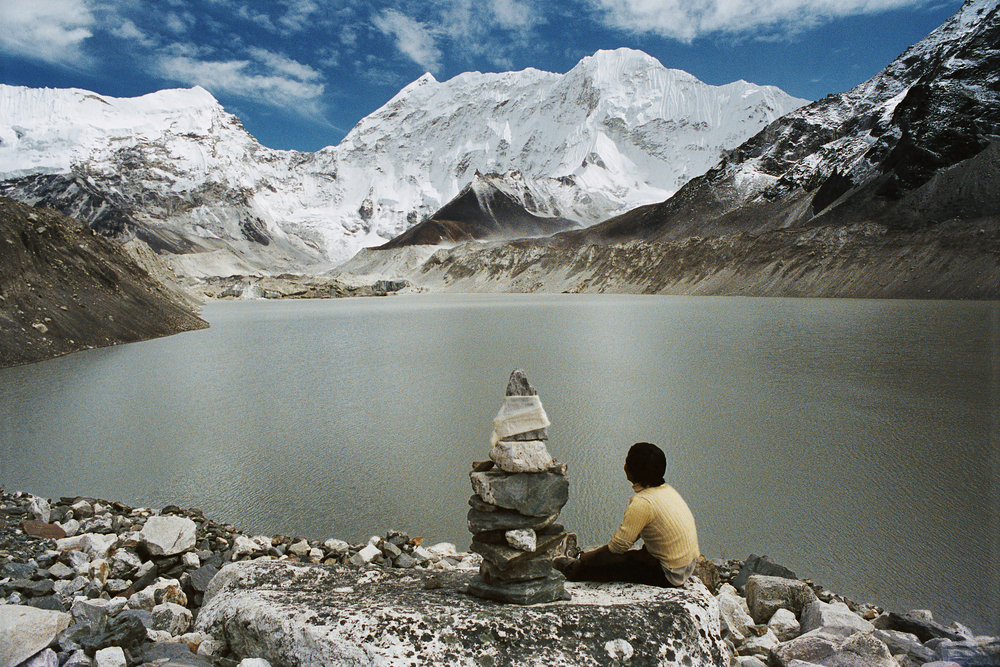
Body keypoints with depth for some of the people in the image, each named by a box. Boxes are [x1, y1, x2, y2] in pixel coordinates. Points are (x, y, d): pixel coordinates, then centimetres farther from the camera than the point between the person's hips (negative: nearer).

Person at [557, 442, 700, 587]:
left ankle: (574, 571, 23)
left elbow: (618, 546, -20)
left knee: (604, 560, -3)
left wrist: (586, 558, -5)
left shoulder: (642, 503, -25)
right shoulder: (666, 490, 4)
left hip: (669, 575, -8)